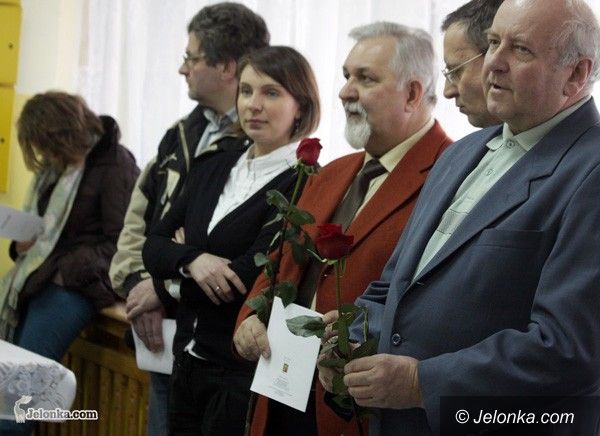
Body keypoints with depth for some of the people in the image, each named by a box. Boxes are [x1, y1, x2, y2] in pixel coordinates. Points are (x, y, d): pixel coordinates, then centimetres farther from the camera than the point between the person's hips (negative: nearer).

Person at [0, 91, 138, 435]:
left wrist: (67, 273, -17)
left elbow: (122, 244, -10)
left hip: (77, 283, -7)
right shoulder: (57, 165, 14)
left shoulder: (115, 165, -8)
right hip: (39, 275, 7)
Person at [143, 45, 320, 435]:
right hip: (189, 361, 6)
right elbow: (154, 247, 6)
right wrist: (191, 260, -17)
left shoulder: (304, 184, -13)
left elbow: (248, 277, -19)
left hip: (247, 372, -6)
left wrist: (157, 291, -5)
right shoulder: (215, 170, 10)